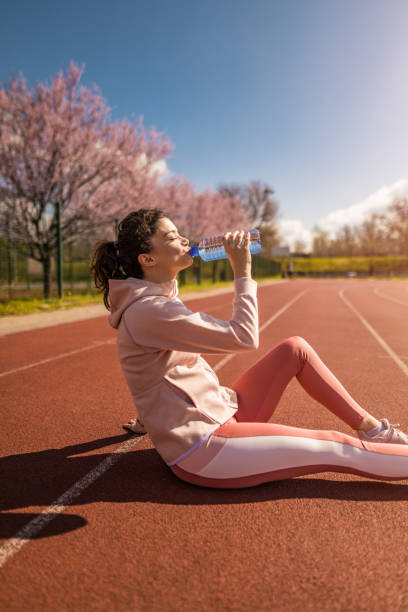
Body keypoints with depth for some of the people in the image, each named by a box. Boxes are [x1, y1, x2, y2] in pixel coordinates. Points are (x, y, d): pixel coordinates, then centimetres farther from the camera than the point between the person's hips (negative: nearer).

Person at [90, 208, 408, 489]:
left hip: (221, 415, 9)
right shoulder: (149, 311, -24)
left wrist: (149, 418, 29)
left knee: (295, 348, 2)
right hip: (200, 449, -9)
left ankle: (372, 428, 13)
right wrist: (243, 273, -17)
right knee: (338, 447, -10)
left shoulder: (160, 296, 8)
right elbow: (244, 338, -27)